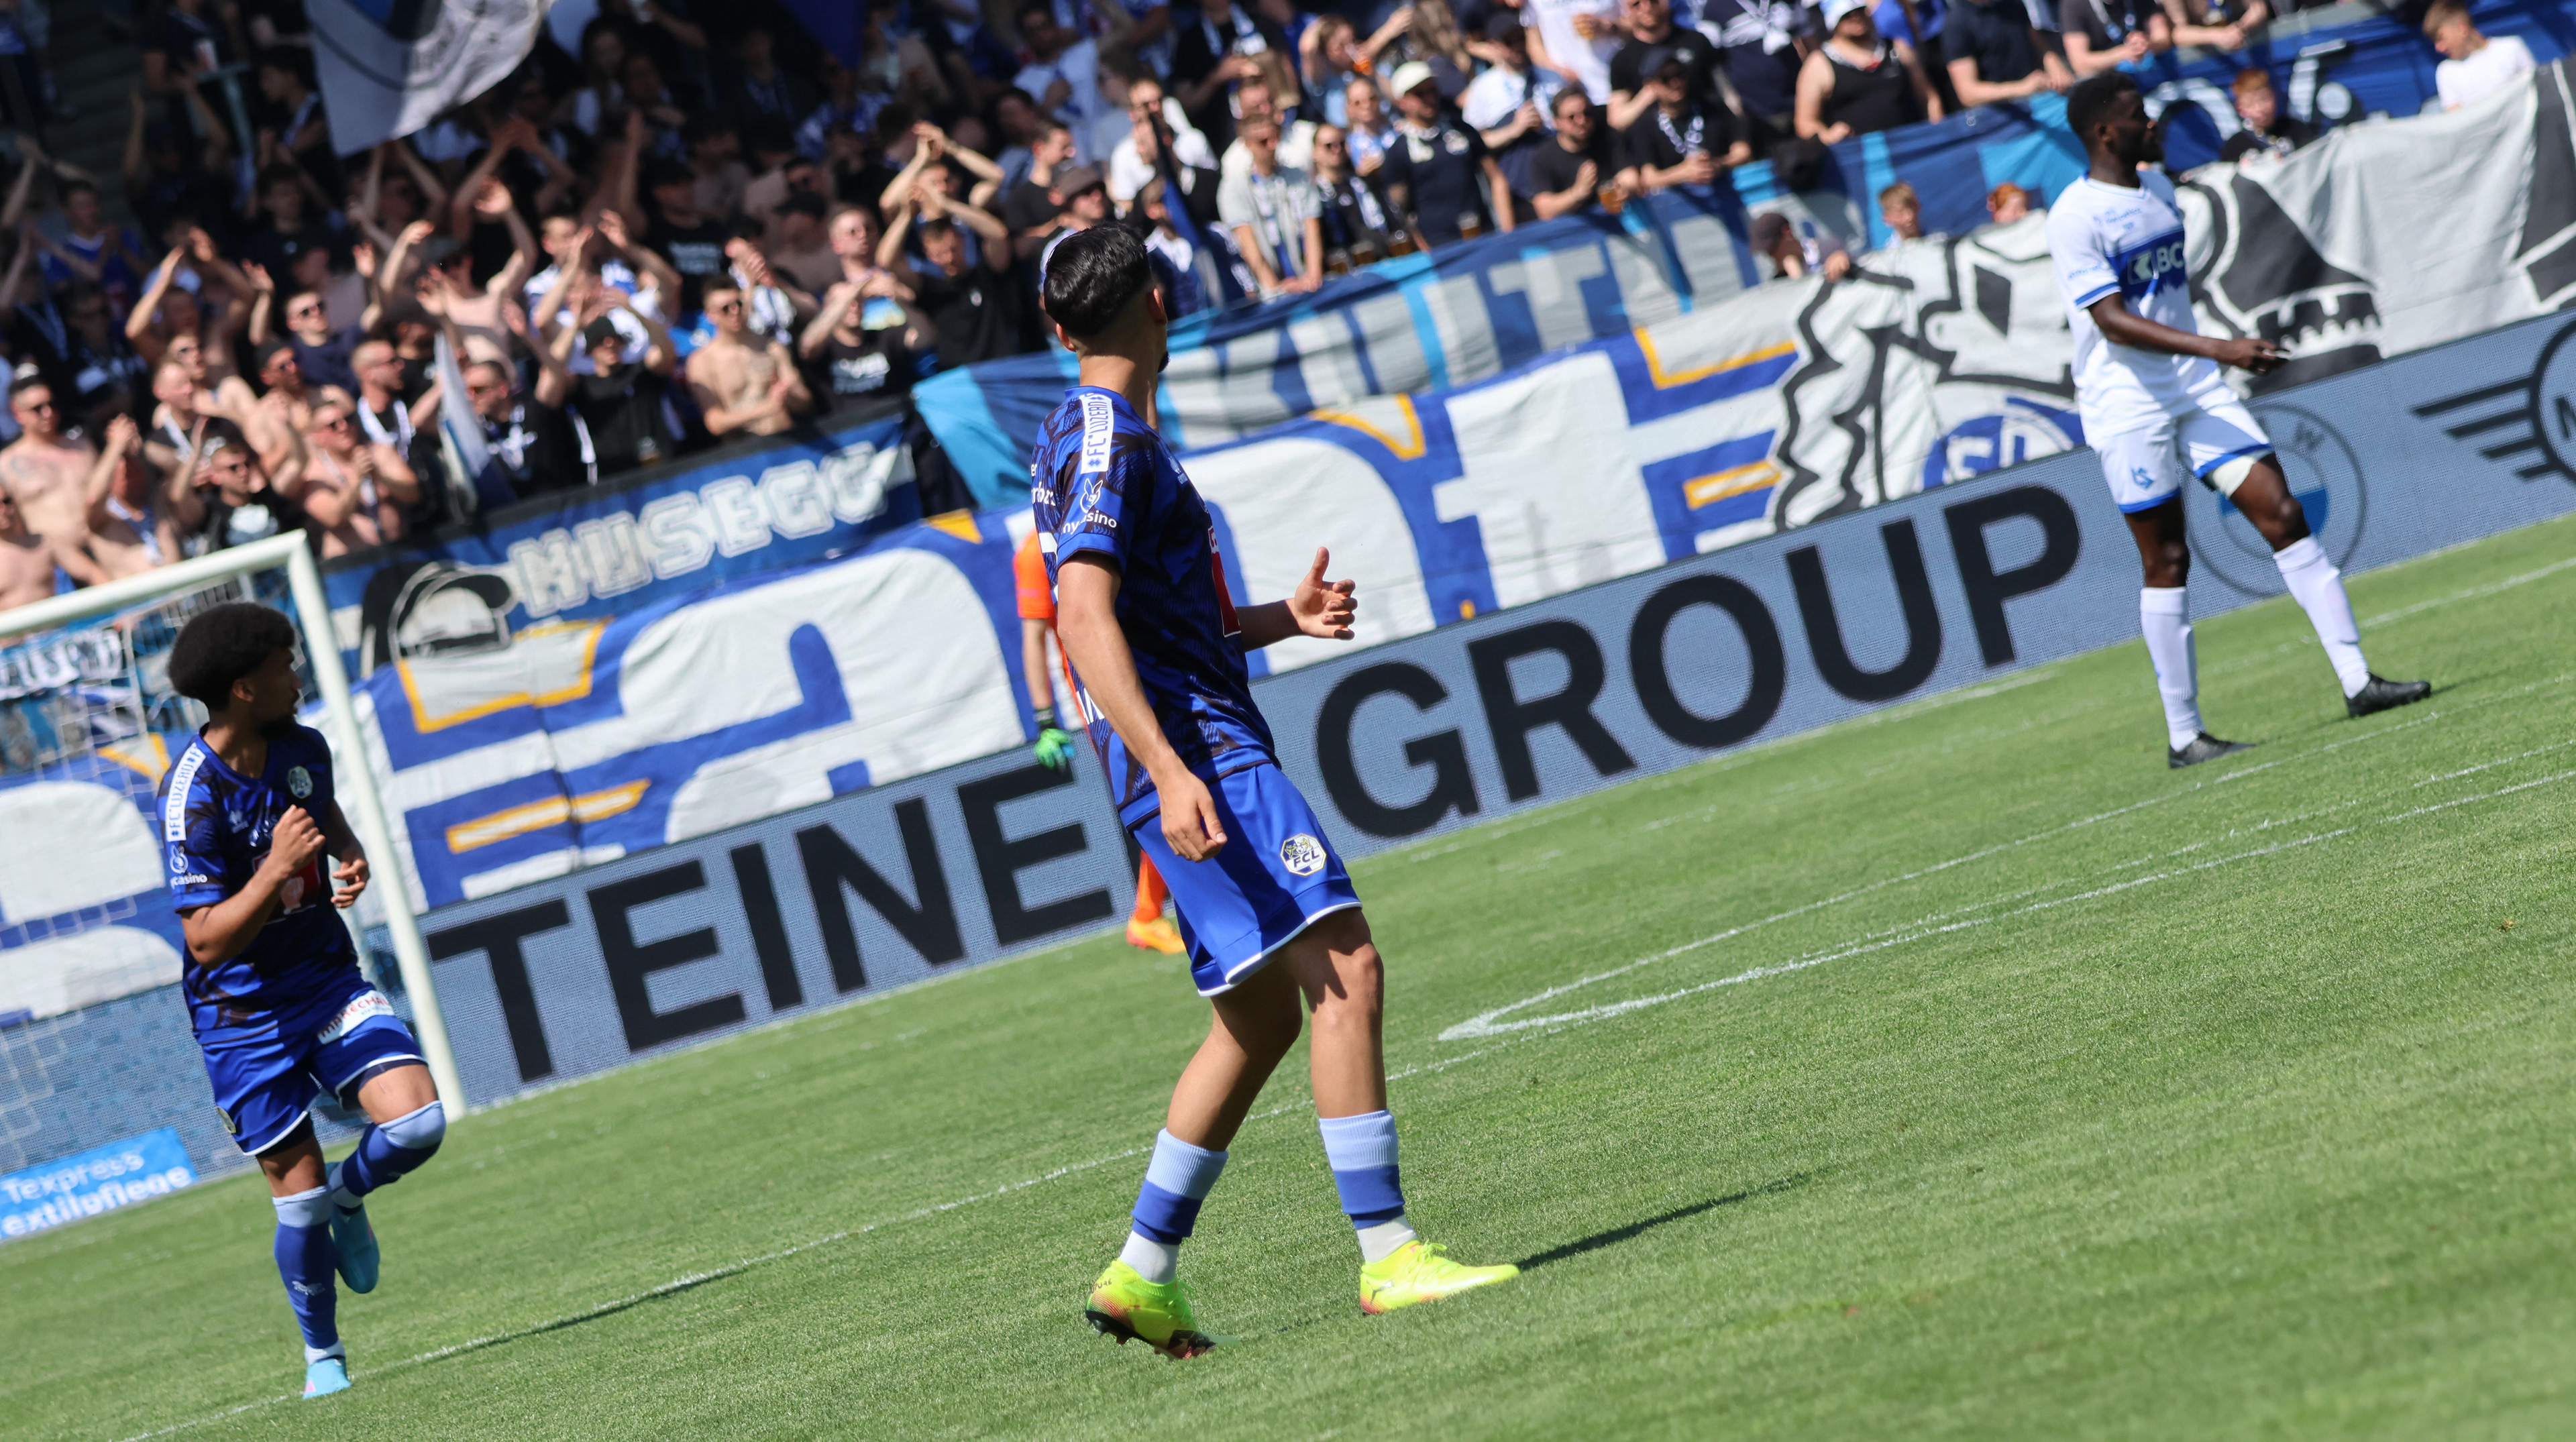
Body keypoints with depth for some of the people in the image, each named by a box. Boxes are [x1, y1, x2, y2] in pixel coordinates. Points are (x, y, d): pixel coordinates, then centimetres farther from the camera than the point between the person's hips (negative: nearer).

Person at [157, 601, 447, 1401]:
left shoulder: (303, 749, -2)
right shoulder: (193, 795, -22)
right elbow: (208, 939, -24)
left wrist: (352, 859, 1)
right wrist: (276, 868, -34)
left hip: (328, 978, 5)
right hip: (243, 1013, -5)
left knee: (418, 1123, -16)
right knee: (300, 1199, 0)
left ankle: (348, 1196, 19)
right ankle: (324, 1358, 24)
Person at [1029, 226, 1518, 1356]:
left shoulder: (1101, 436, 21)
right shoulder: (1108, 437, -10)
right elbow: (1085, 618, -21)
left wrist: (1279, 620, 17)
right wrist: (1167, 770, -29)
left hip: (1204, 755, 11)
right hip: (1198, 758, -11)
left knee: (1261, 1016, 13)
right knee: (1344, 971, -16)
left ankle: (1143, 1274, 16)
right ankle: (1386, 1258, -19)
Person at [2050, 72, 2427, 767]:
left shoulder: (2158, 188, 12)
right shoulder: (2074, 218, -14)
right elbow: (2113, 321, -22)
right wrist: (2220, 350, -29)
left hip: (2197, 391, 7)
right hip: (2127, 406, -7)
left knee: (2283, 513, -4)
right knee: (2166, 560, -3)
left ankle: (2357, 681, -2)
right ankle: (2183, 735, 6)